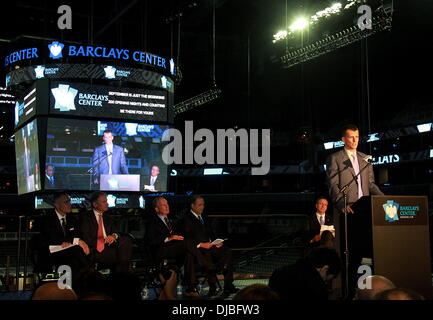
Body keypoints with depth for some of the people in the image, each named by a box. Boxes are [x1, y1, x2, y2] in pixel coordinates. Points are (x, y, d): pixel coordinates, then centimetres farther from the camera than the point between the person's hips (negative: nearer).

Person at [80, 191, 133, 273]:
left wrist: (114, 236, -10)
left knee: (126, 240, -21)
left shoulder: (107, 218, 22)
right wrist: (103, 241, -15)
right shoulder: (86, 217, 2)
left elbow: (115, 232, 15)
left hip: (107, 248, 6)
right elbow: (85, 238, -7)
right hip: (94, 251, -6)